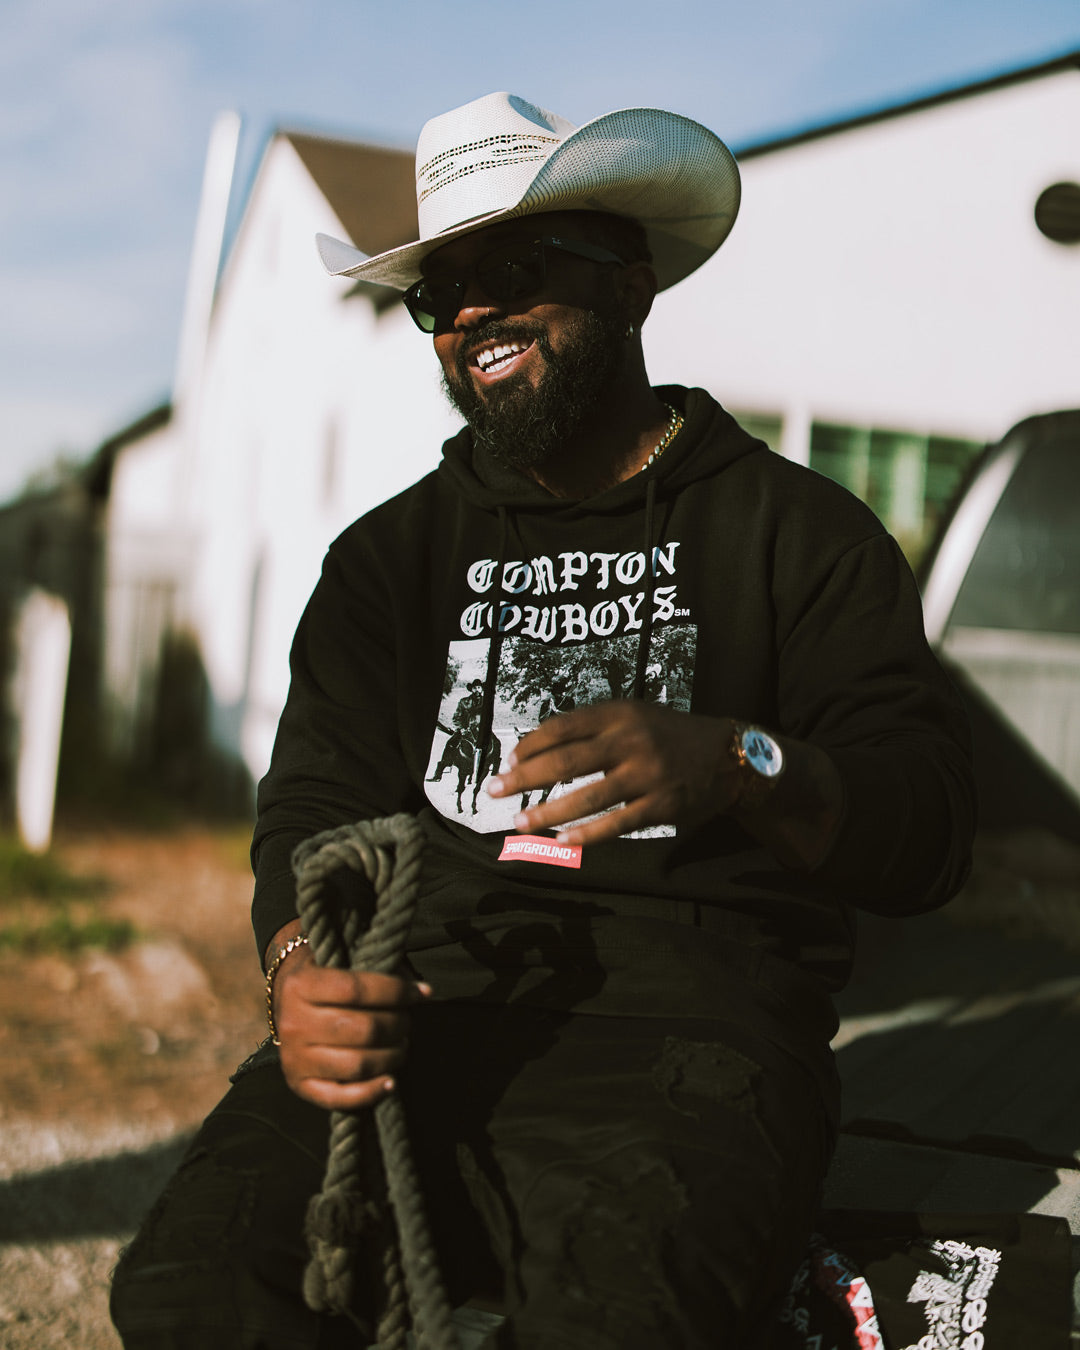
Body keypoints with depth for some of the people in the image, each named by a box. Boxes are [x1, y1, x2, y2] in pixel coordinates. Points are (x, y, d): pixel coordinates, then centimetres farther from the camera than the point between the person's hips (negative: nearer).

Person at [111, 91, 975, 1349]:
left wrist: (735, 766, -22)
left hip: (690, 1002, -3)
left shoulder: (795, 527, 9)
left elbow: (927, 830, 0)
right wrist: (300, 963, -13)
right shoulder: (390, 554, 20)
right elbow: (317, 796, 11)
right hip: (428, 1000, 4)